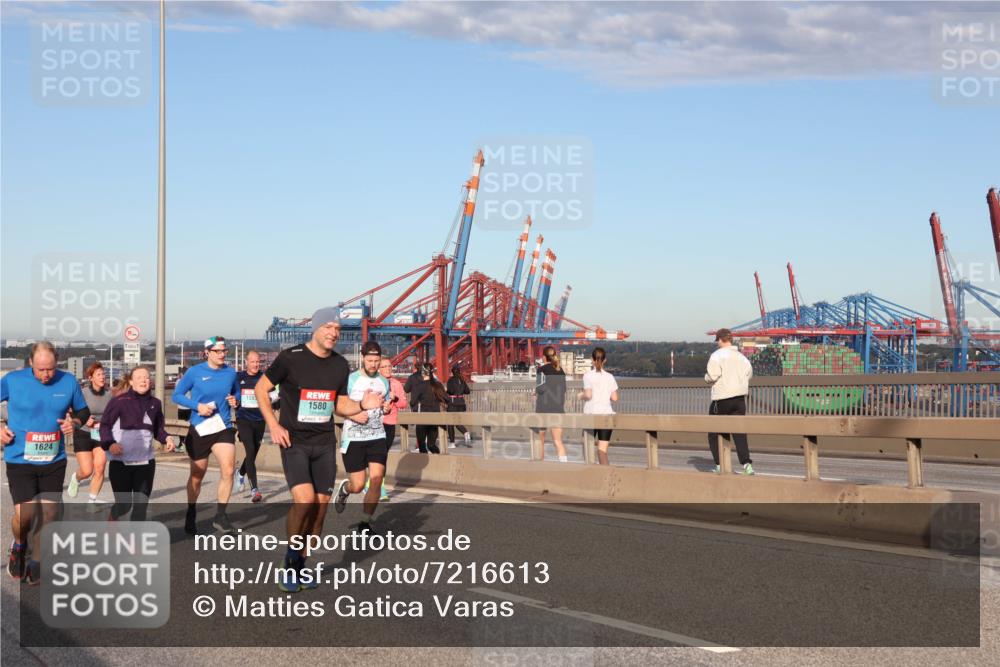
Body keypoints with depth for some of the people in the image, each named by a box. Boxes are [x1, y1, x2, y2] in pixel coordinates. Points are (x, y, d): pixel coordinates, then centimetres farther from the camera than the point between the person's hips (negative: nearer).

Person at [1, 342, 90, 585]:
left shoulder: (68, 382, -3)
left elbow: (83, 410, 12)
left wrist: (75, 421, -10)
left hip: (54, 461, 3)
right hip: (20, 460, -2)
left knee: (49, 513, 4)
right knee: (24, 514, -12)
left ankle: (36, 563, 22)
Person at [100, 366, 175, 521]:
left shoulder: (155, 403, 6)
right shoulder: (120, 401, -7)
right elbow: (105, 425, -4)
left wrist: (167, 438, -4)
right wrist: (110, 443, -20)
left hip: (146, 461, 3)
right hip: (121, 461, -3)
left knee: (141, 504, 1)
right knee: (124, 504, 4)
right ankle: (112, 518, 39)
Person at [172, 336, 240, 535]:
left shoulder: (230, 373, 2)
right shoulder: (195, 372, -6)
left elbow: (236, 392, 18)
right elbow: (177, 395, -1)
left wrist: (235, 400, -5)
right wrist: (197, 406, -15)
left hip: (223, 428, 2)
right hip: (199, 429, -1)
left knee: (228, 469, -18)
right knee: (197, 476, 12)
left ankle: (220, 515, -5)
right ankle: (191, 517, 32)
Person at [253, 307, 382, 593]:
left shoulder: (340, 365, 7)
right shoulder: (290, 357, -9)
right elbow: (261, 389, 0)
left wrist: (362, 405, -4)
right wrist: (273, 425, -9)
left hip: (324, 443, 5)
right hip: (294, 441, -5)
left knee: (321, 505, 3)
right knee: (304, 500, -21)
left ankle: (301, 566, 18)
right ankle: (290, 561, -2)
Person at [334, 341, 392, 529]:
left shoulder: (384, 381, 10)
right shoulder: (350, 379, -5)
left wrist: (386, 408, 0)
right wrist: (353, 415, -19)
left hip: (377, 436, 4)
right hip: (353, 438, -3)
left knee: (376, 480, -11)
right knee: (358, 485, -3)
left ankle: (365, 523, 2)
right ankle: (344, 488, 35)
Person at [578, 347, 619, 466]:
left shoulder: (588, 375, -5)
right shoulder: (609, 377, 4)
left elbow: (588, 395, -15)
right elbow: (614, 398, 2)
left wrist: (581, 396, 6)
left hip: (591, 413, -2)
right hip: (607, 413, 2)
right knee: (602, 449, 2)